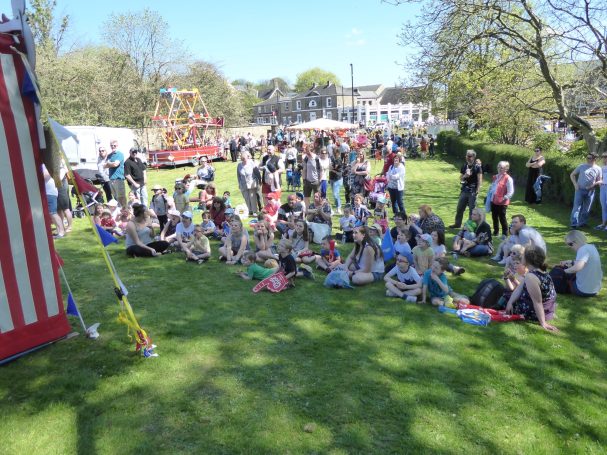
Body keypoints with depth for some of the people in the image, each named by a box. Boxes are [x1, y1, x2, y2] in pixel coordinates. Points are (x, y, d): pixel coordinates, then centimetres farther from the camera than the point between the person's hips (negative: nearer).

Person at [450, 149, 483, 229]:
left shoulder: (477, 167, -6)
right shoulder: (464, 166, 9)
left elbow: (479, 180, -8)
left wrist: (477, 191, -15)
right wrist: (465, 176, -10)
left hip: (472, 192, -5)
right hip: (464, 190, 5)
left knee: (472, 210, 2)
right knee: (459, 208, 11)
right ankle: (457, 223, 24)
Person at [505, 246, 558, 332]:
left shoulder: (531, 277, -31)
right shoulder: (540, 271, 1)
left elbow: (537, 302, -29)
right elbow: (520, 288, -1)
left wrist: (543, 323, -26)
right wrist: (510, 302, -10)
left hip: (534, 312, -9)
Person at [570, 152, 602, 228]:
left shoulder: (598, 169, 3)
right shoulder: (582, 166, 2)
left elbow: (599, 181, 7)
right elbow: (572, 175, 8)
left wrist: (595, 184, -15)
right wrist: (575, 184, -4)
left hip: (590, 191, 2)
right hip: (580, 190, -2)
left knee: (586, 209, 8)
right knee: (577, 207, -7)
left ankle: (582, 223, 20)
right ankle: (574, 224, -7)